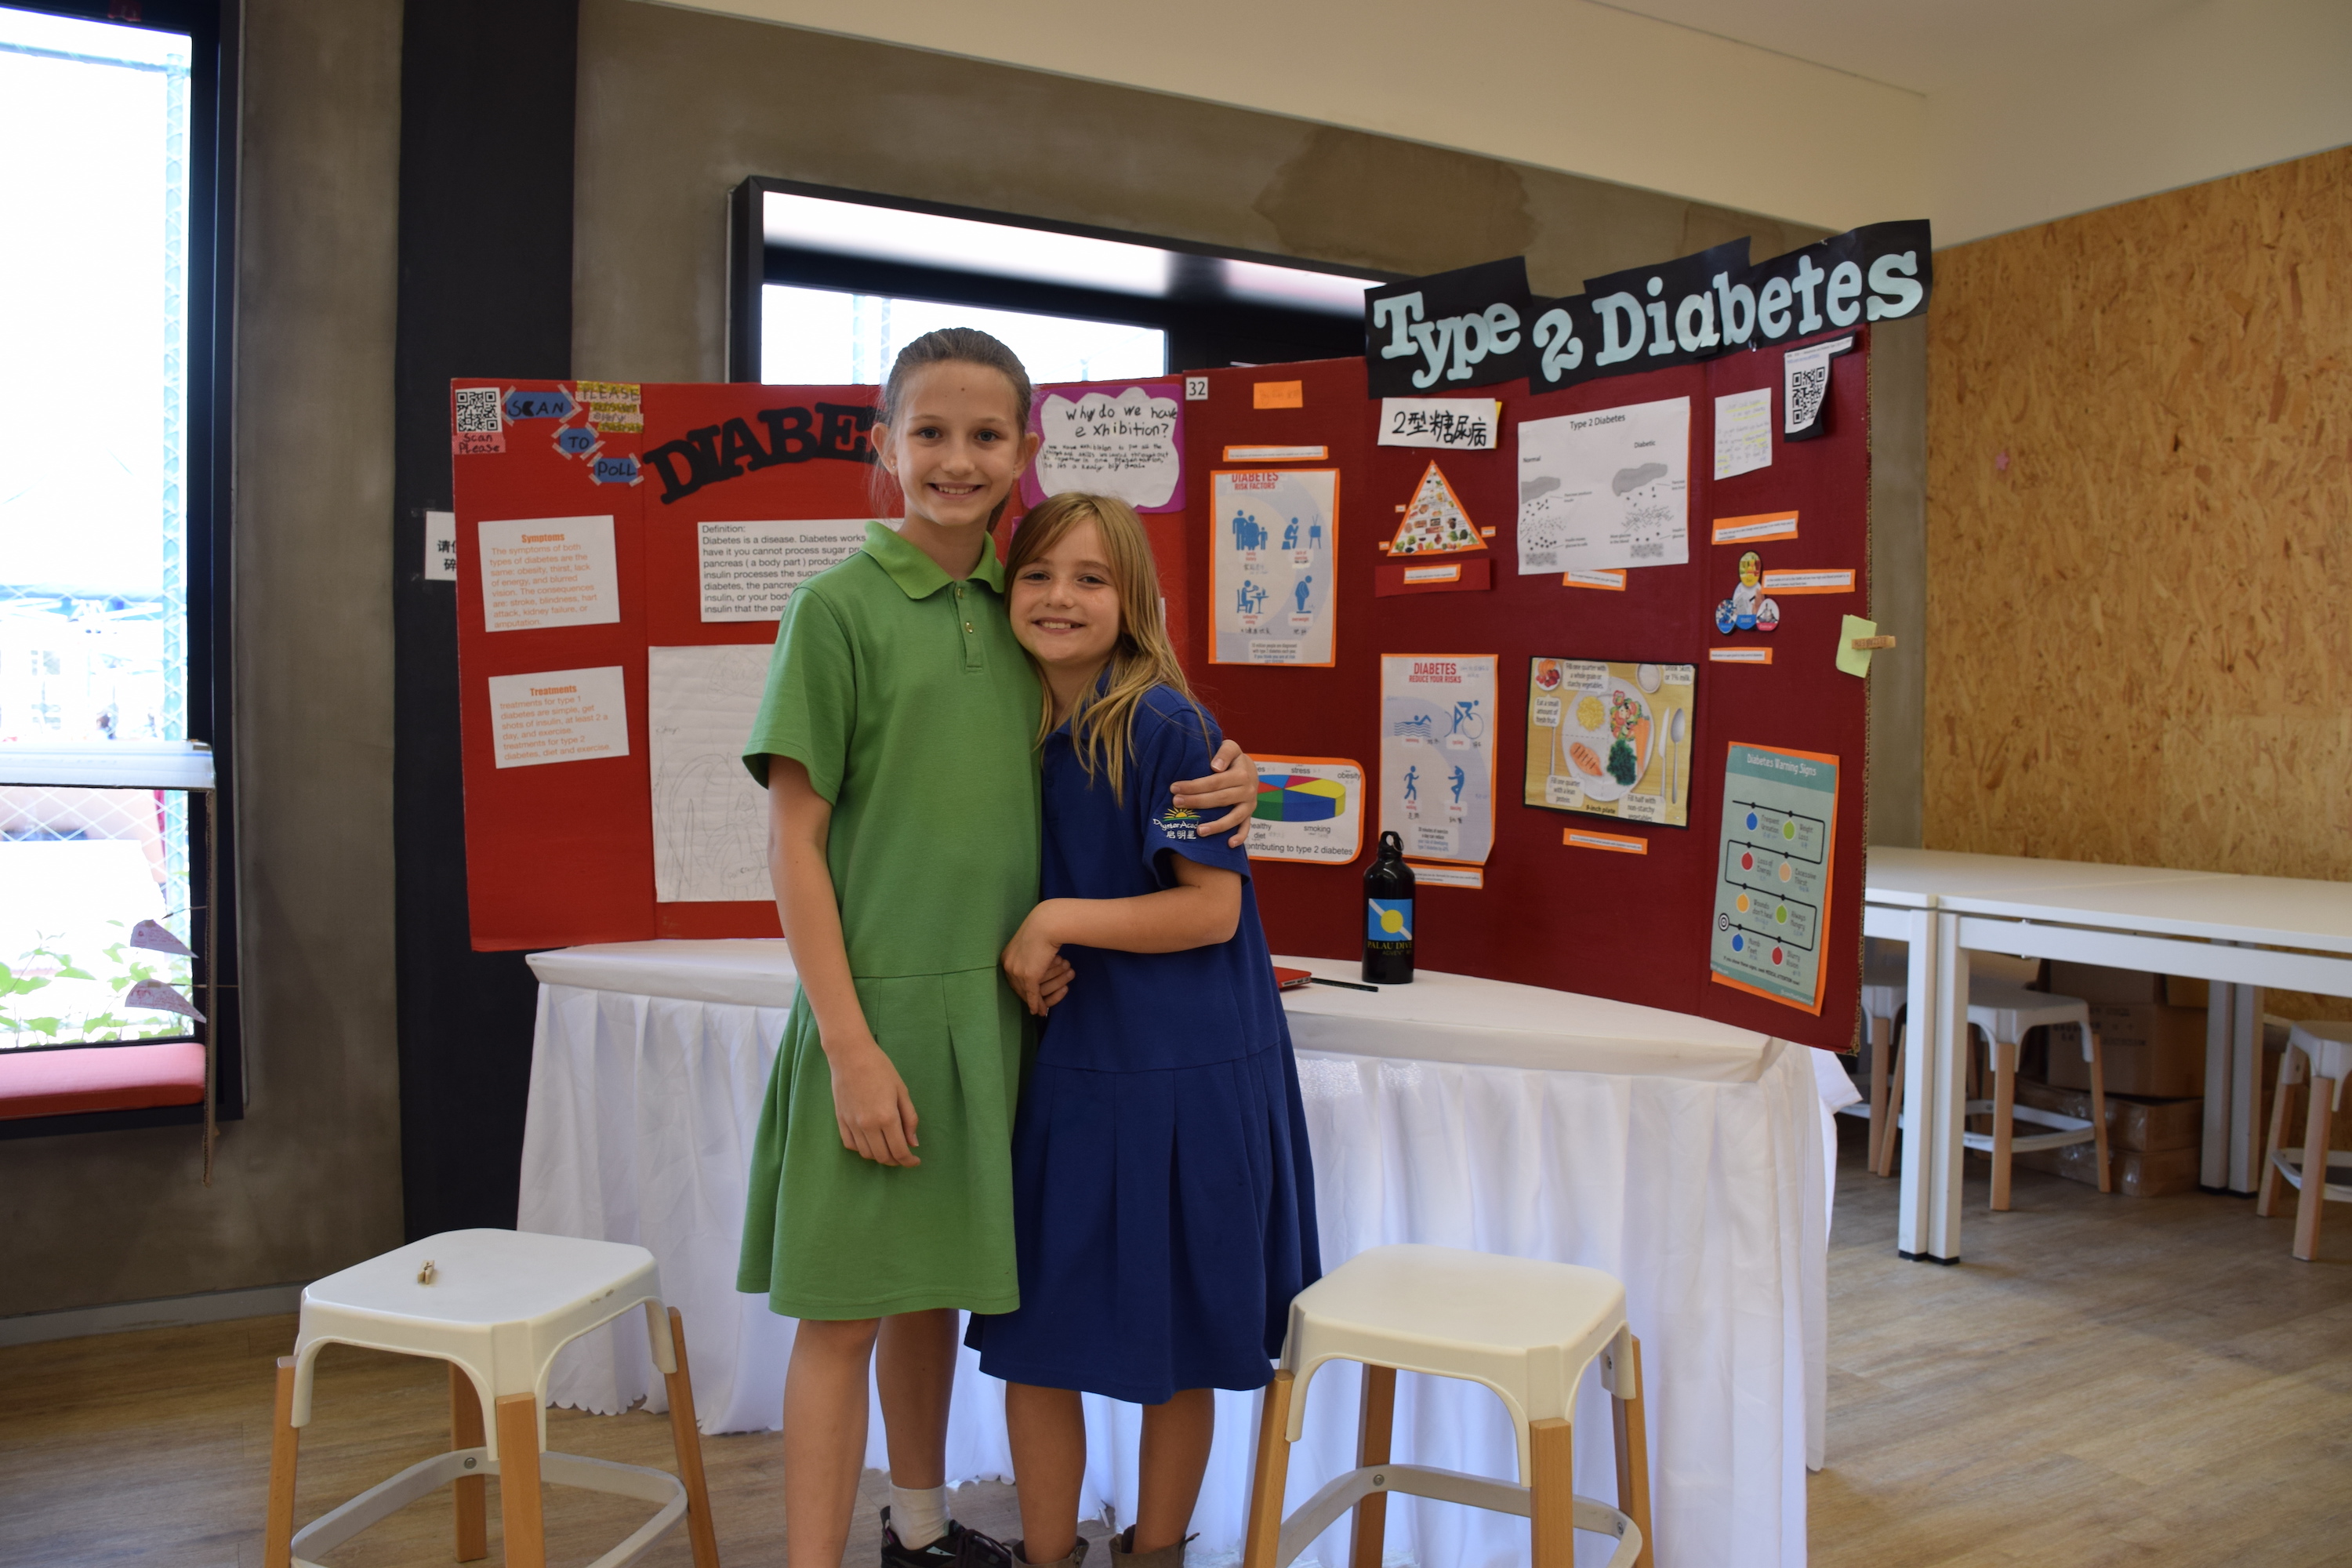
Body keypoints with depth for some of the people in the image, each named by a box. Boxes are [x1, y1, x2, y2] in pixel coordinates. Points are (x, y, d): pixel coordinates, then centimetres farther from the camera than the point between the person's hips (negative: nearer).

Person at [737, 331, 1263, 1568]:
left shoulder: (1018, 613, 8)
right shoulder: (838, 607, -8)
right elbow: (794, 844, -9)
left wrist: (1219, 788, 1)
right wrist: (849, 1045, -15)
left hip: (994, 1004, 5)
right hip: (877, 1001, -5)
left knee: (935, 1278, 18)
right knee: (845, 1307, 1)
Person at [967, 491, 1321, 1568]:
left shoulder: (1165, 728, -14)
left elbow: (1212, 907, -16)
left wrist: (1059, 922, -17)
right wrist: (1028, 956, -4)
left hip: (1188, 1076, -5)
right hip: (1066, 1071, 6)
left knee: (1174, 1349, 11)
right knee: (1033, 1338, 10)